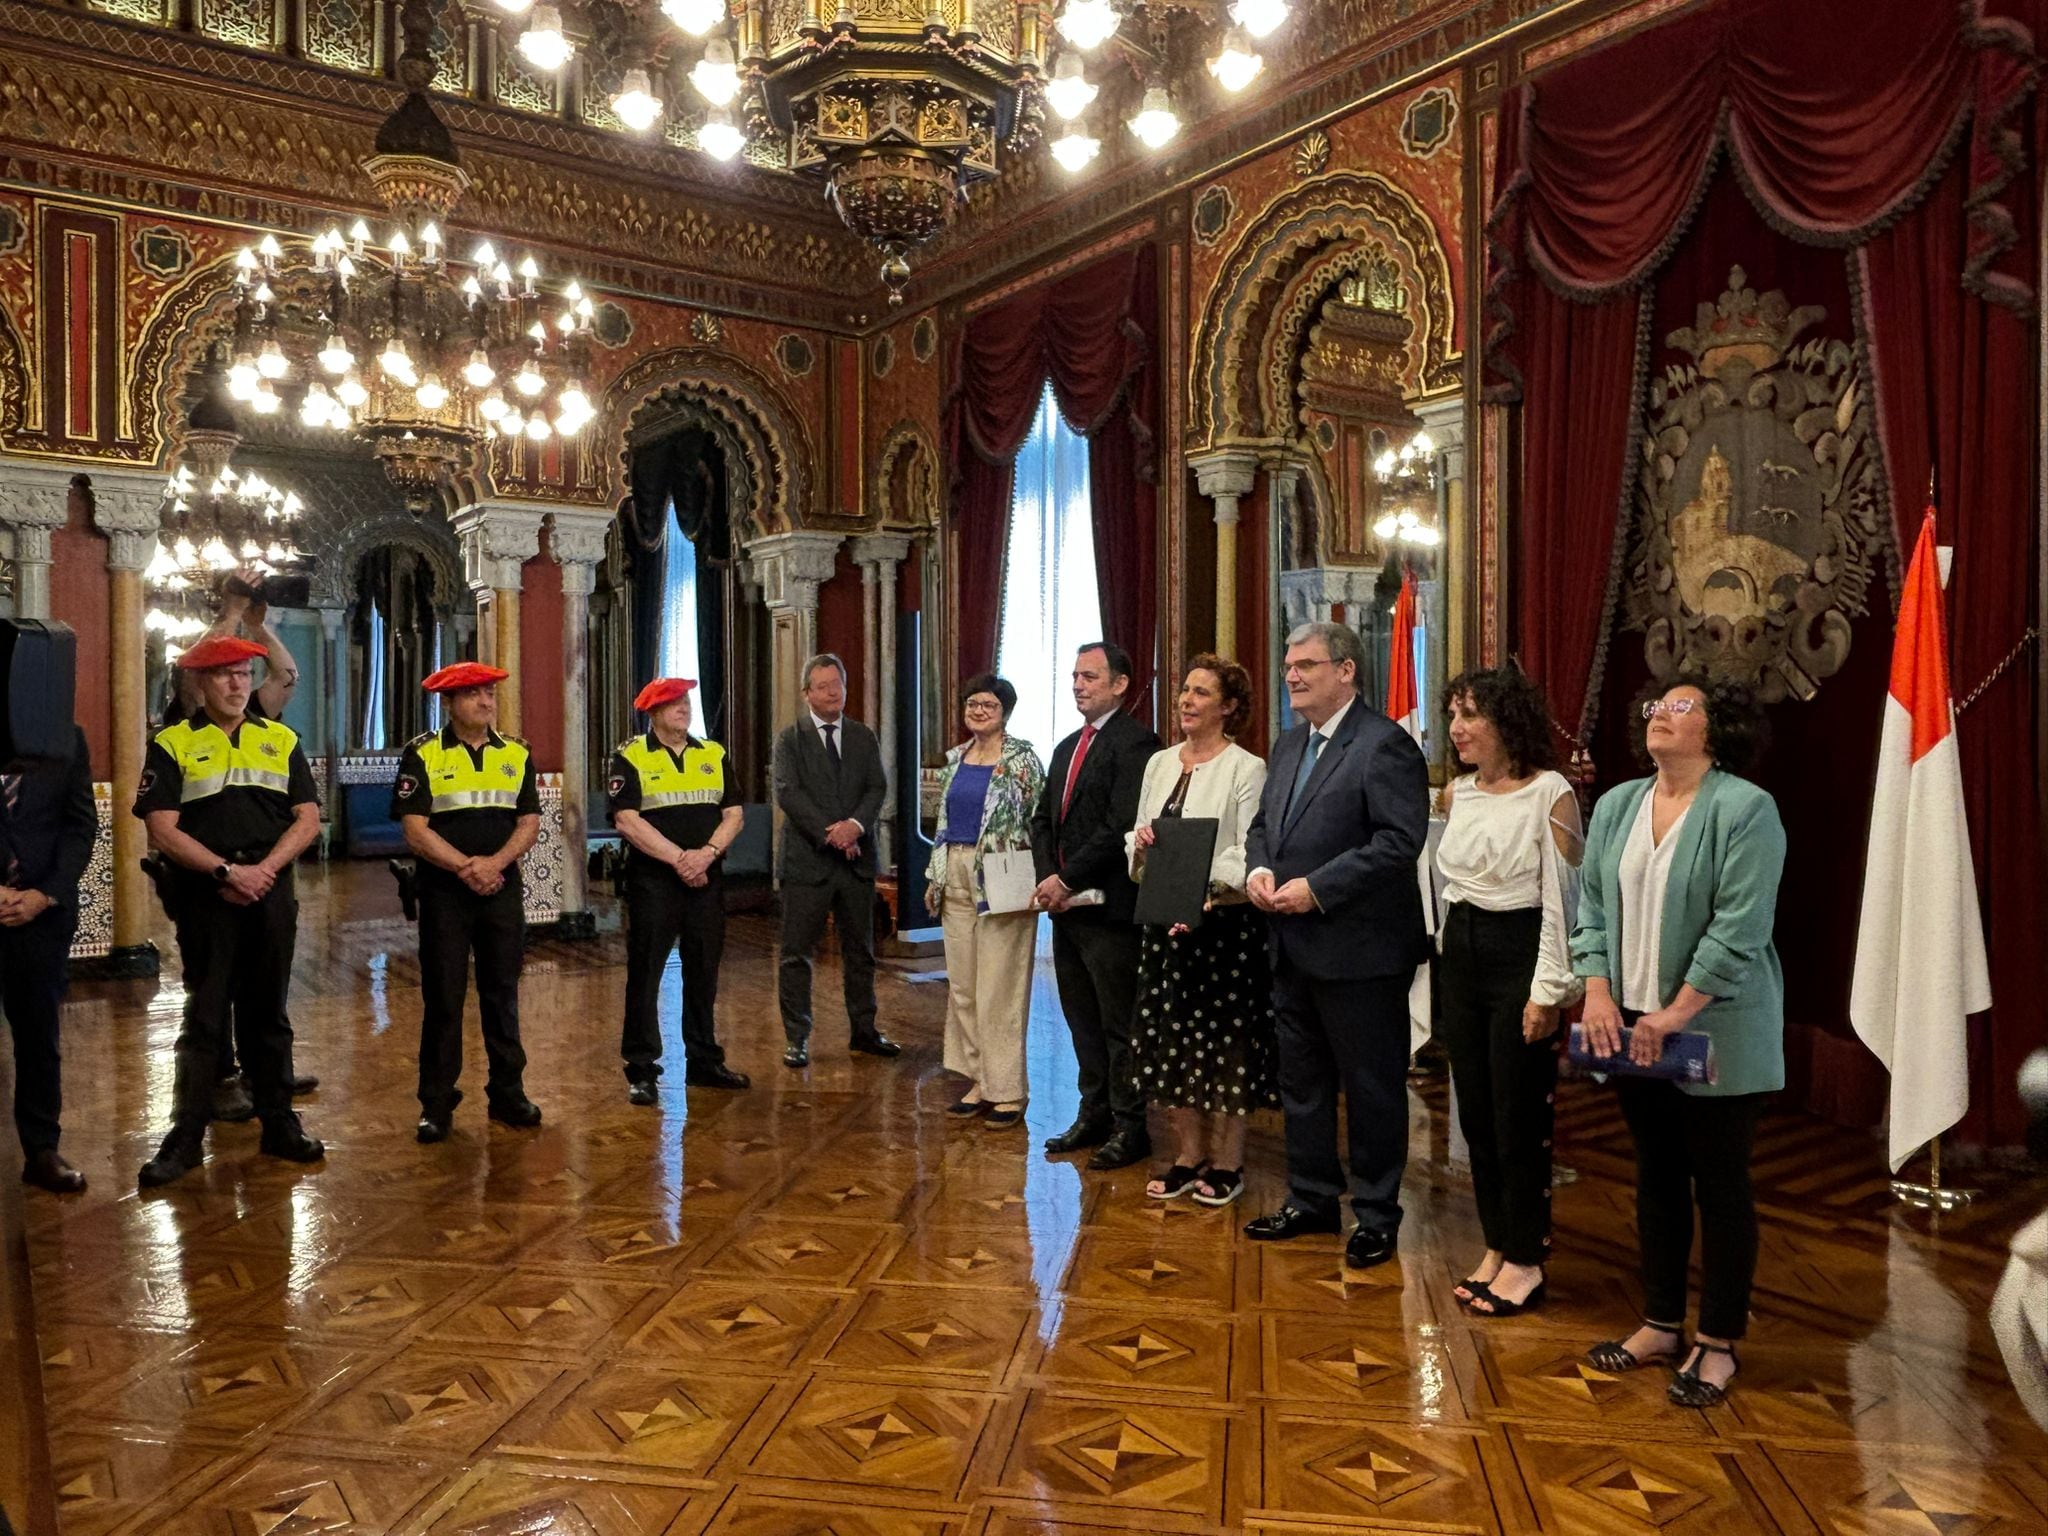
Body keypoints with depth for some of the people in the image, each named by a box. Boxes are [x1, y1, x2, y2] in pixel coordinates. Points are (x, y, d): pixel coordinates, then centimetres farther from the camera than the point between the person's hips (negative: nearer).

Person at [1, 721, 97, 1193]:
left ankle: (41, 1150, 15)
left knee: (39, 1035, 7)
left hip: (43, 908, 1)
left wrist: (46, 894, -7)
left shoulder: (67, 738, 6)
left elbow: (81, 823, 4)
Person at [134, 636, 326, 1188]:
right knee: (204, 1016, 1)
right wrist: (227, 872, -16)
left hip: (271, 895, 3)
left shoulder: (281, 741, 10)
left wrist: (265, 868, -10)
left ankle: (278, 1124, 19)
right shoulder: (173, 745, 2)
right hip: (206, 899, -2)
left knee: (268, 1013, 10)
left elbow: (308, 819, 4)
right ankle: (186, 1138, 10)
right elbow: (162, 831, -7)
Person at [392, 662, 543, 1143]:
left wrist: (495, 862, -14)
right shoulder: (422, 755, -2)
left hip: (503, 888, 3)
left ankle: (507, 1092, 19)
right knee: (442, 997, 2)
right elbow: (415, 829, -8)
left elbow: (529, 823, 3)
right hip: (444, 891, -3)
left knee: (502, 993, 9)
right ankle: (437, 1103, 11)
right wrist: (465, 867, -18)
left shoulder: (517, 754, 8)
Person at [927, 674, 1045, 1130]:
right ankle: (979, 1081, 19)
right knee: (962, 985, 9)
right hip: (957, 879, 7)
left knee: (1000, 988, -3)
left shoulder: (1021, 759, -6)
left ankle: (1007, 1091, 6)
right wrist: (936, 876, 13)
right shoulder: (956, 759, 13)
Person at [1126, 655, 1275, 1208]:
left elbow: (1249, 854, -14)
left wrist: (1202, 894, -26)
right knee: (1172, 1037, 11)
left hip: (1224, 922, -6)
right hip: (1165, 919, 6)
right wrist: (1139, 842, -7)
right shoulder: (1159, 763, 11)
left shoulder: (1246, 769, -8)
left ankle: (1226, 1163, 19)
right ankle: (1187, 1157, 26)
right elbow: (1137, 834, 16)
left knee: (1226, 1038, 3)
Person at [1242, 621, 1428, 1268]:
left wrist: (1316, 888, -22)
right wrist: (1259, 868, -1)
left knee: (1372, 1089, 5)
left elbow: (1399, 840, -20)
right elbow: (1262, 825, 21)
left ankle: (1377, 1216, 20)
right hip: (1293, 948, 9)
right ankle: (1311, 1200, 32)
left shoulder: (1384, 743, -12)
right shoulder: (1288, 746, 14)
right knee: (1300, 1081, 18)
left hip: (1359, 948, -9)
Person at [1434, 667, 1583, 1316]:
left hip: (1518, 957, -6)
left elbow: (1562, 897, -12)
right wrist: (1451, 953, 15)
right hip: (1462, 956, 7)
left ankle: (1525, 1262, 16)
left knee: (1518, 1120, 2)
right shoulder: (1456, 794, 8)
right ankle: (1496, 1247, 26)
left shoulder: (1551, 794, -11)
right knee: (1476, 1114, 12)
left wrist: (1547, 992, -14)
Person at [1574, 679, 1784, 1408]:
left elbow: (1740, 928, -17)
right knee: (1656, 1178, 15)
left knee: (1720, 1185, 6)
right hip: (1633, 1027, 6)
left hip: (1717, 1032, -6)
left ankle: (1717, 1342, 20)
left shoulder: (1745, 809, -11)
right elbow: (1591, 904, 8)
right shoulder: (1616, 805, 8)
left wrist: (1675, 1015, -19)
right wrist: (1598, 991, -4)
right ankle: (1660, 1324, 29)